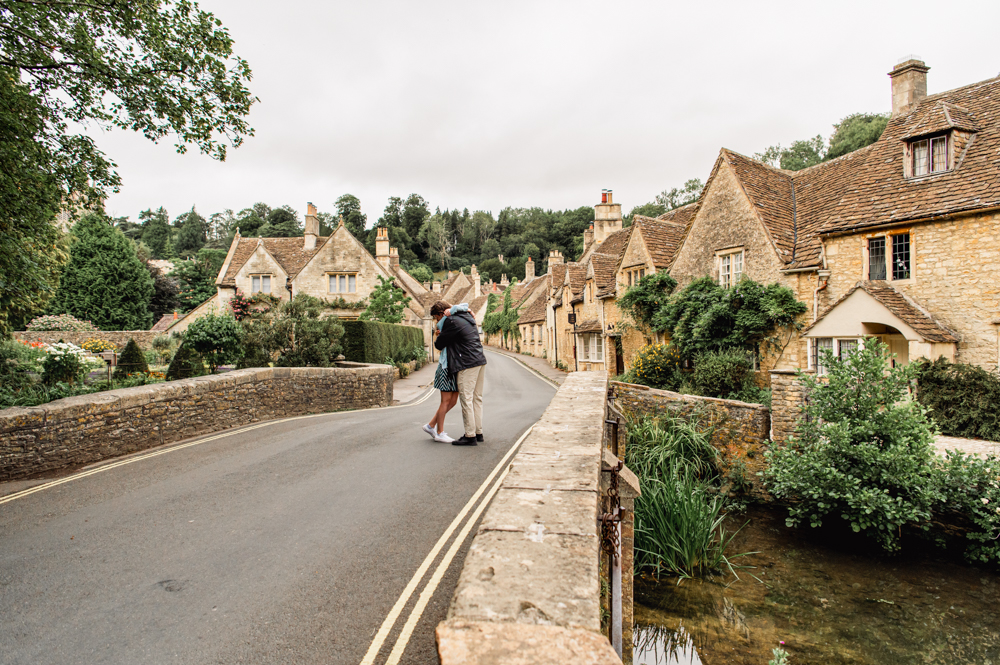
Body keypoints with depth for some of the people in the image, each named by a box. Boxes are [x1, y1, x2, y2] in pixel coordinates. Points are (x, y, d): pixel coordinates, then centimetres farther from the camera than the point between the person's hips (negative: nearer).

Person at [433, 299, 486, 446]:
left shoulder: (452, 322, -11)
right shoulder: (467, 317, 17)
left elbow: (439, 344, -8)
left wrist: (438, 340, 18)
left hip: (467, 364, -9)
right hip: (480, 361, 9)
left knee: (466, 399, -4)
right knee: (477, 398, 13)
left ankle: (470, 436, -1)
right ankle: (478, 432, 18)